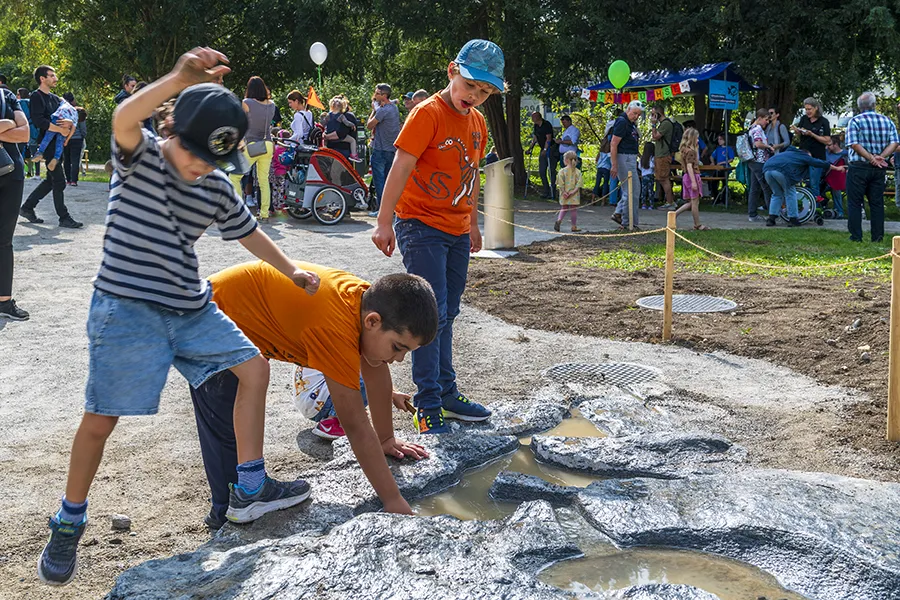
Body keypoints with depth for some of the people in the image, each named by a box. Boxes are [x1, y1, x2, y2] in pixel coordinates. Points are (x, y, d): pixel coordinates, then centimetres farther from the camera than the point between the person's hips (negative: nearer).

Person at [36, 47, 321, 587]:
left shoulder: (218, 191, 7)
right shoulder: (140, 156, -9)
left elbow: (248, 232, 23)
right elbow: (123, 119, -32)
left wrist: (292, 270, 24)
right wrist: (180, 79, -43)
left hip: (191, 309, 6)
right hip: (125, 308, -6)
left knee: (254, 367, 2)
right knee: (102, 417, -5)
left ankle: (251, 486, 12)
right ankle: (70, 523, 15)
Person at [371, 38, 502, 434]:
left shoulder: (478, 122, 10)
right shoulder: (428, 113, -13)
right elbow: (401, 167, -19)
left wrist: (473, 223, 23)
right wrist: (384, 222, -25)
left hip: (456, 231, 7)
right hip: (421, 225, -7)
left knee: (446, 315, 13)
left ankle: (447, 394, 22)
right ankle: (428, 404, -3)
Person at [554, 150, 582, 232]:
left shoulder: (562, 171, -6)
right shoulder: (577, 172, -2)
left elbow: (560, 184, -12)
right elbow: (579, 184, -11)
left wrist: (563, 192, -9)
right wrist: (574, 191, -13)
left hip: (564, 194, 1)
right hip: (574, 195, -1)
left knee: (564, 208, 18)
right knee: (573, 209, 8)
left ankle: (559, 220, -4)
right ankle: (574, 226, 12)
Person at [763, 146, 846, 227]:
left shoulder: (788, 152, 39)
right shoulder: (804, 156, 22)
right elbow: (820, 163, 27)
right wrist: (837, 168, 37)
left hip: (767, 169, 6)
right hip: (781, 171, -6)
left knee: (777, 194, 21)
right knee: (790, 194, 13)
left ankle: (771, 219, 11)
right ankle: (792, 220, 13)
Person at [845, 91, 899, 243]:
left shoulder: (855, 121, -7)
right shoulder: (887, 121, 5)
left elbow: (854, 144, -16)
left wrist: (872, 158, -15)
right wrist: (880, 157, -10)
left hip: (859, 167, -4)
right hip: (879, 168, 4)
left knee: (854, 202, 3)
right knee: (877, 202, 10)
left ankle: (856, 236, 1)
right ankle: (877, 236, 9)